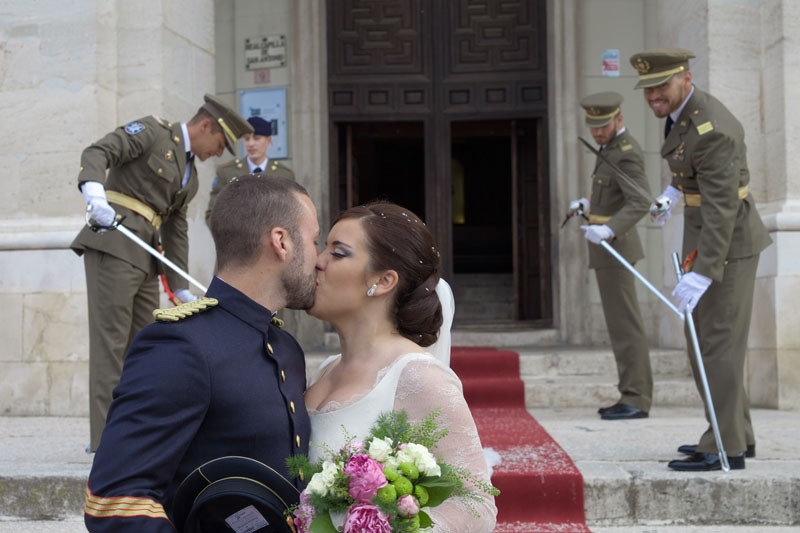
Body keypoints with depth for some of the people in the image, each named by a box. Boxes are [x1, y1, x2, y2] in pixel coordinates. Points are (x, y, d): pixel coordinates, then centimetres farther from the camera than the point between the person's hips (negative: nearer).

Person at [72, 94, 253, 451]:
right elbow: (97, 153, -13)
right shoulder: (152, 131, -1)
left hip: (146, 258, 9)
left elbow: (176, 231, 22)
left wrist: (181, 288, 17)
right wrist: (94, 191, -33)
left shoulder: (190, 175, 22)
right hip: (113, 245, -9)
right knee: (110, 340, -10)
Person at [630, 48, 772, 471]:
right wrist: (676, 190, 23)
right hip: (706, 238, 10)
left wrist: (701, 274, -34)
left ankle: (725, 447, -4)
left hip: (728, 242, -10)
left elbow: (721, 208, -30)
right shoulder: (683, 112, 4)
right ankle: (737, 435, 21)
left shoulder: (711, 131, -25)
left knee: (716, 341, -8)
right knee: (705, 339, 14)